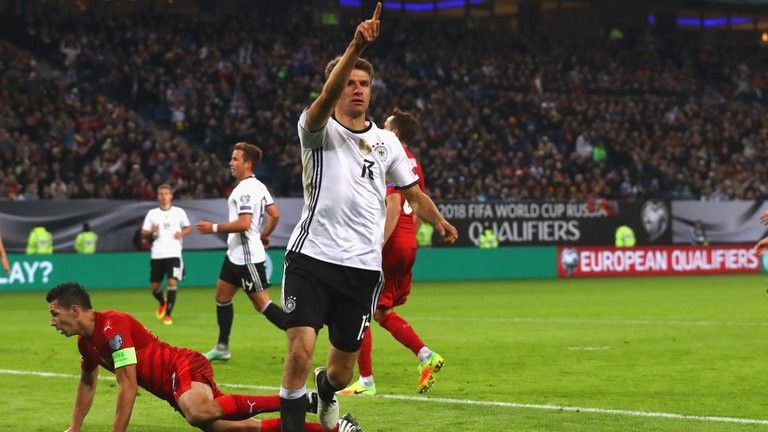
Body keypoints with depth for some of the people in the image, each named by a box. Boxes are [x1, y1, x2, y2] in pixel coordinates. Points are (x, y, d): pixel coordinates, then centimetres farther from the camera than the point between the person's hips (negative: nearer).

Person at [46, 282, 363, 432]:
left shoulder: (112, 327, -17)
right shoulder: (86, 341, 13)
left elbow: (128, 385, -20)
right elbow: (87, 382, 31)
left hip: (184, 369, -10)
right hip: (173, 388, 10)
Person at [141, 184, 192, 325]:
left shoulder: (179, 212, 4)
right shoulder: (152, 213, 7)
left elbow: (188, 228, 15)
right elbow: (144, 233, 8)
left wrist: (182, 233, -6)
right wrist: (151, 232, -14)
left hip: (174, 254, -2)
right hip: (157, 254, 2)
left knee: (172, 282, -16)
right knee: (155, 286, 6)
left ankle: (168, 314, -7)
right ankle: (162, 302, 39)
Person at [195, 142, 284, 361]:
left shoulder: (246, 189, -19)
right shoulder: (258, 186, 11)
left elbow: (244, 223, -27)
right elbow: (275, 214, 14)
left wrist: (214, 228, -19)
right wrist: (264, 236, 24)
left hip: (247, 257, -11)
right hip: (235, 254, 11)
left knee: (261, 303, -8)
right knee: (222, 296, 14)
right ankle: (222, 347, 20)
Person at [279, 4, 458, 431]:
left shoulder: (386, 141, 14)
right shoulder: (319, 130, -1)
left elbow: (414, 193, 20)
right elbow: (326, 98, -23)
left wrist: (438, 221, 0)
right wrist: (355, 47, -37)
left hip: (363, 268, 4)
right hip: (311, 258, -4)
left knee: (344, 368, 11)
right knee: (300, 351, -20)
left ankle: (326, 392, 47)